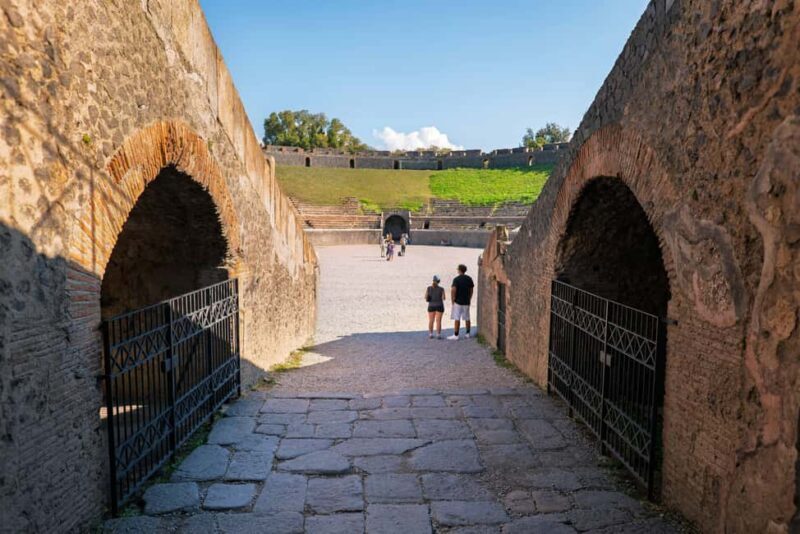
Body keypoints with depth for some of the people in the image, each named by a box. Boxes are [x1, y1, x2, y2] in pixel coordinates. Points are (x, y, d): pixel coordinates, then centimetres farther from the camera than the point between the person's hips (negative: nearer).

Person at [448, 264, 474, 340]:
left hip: (458, 302, -5)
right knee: (467, 318, 14)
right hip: (466, 302, 5)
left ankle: (456, 335, -2)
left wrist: (453, 300, -7)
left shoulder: (456, 279, -12)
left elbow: (453, 290, -18)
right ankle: (468, 334, 21)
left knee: (457, 319, -3)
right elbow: (471, 290, 11)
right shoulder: (469, 279, 5)